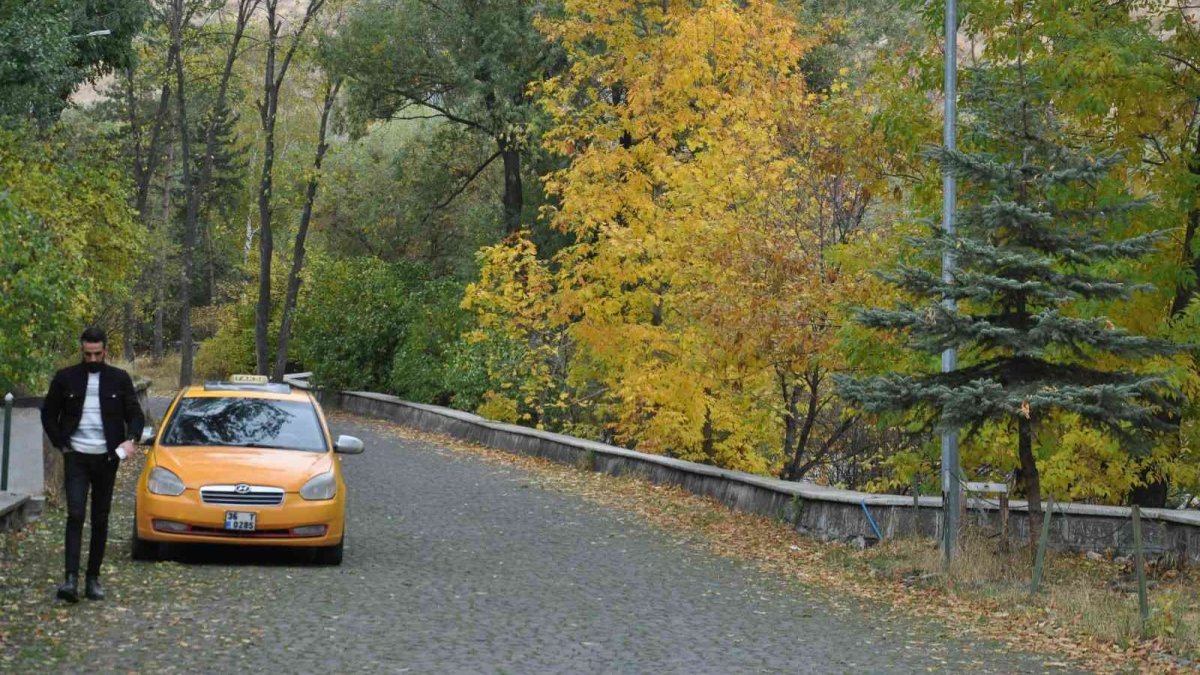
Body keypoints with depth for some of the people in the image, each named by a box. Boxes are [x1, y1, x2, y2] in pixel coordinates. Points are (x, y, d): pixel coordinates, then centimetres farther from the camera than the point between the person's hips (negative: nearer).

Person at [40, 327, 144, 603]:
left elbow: (135, 415, 5)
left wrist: (131, 439, -14)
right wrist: (61, 444, -1)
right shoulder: (65, 378, 3)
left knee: (100, 520, 5)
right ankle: (71, 578, -20)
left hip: (106, 458, 1)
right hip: (76, 456, -1)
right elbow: (49, 414, 10)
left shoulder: (120, 379, 4)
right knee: (75, 516, -14)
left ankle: (93, 578, 13)